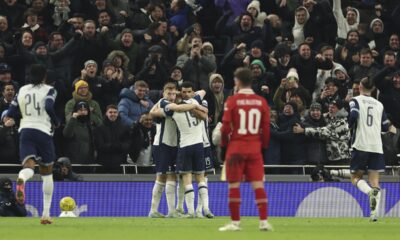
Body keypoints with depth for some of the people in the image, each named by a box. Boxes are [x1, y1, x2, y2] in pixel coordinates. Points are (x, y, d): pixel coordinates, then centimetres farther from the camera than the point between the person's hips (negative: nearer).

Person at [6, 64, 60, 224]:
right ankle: (46, 214, 11)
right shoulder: (49, 90, 1)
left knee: (28, 166, -12)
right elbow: (49, 107, -18)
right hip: (43, 132, -2)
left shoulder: (22, 90, 13)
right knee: (47, 173, 13)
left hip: (25, 131, 2)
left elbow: (10, 113, 13)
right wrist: (56, 123, -2)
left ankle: (21, 179, -55)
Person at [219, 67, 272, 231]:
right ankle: (264, 221, -4)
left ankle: (235, 222, 5)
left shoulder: (232, 101, -6)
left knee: (234, 185, 4)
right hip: (255, 147, 3)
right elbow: (266, 128, 3)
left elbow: (226, 127, -7)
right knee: (258, 184, 3)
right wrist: (264, 147, 14)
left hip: (236, 147, -3)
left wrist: (223, 147, 4)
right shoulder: (261, 102, 2)